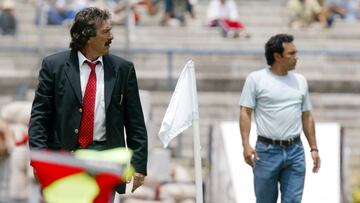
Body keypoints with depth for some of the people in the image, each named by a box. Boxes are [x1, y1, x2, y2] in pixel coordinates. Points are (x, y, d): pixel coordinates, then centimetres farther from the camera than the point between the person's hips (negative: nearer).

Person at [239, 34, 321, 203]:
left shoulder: (300, 81, 11)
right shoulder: (256, 79, -2)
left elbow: (307, 117, 16)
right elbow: (245, 113, -5)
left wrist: (314, 148, 10)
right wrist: (246, 145, -16)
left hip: (295, 151, 4)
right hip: (267, 151, -4)